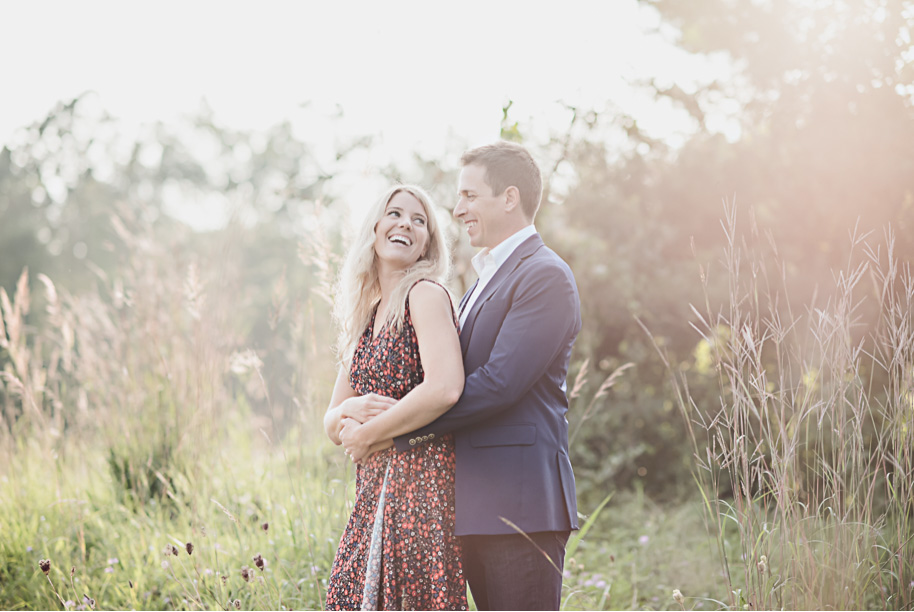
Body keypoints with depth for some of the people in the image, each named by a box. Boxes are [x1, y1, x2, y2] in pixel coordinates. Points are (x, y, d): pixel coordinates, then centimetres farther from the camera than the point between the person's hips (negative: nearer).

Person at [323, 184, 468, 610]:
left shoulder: (425, 294, -6)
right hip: (375, 489, 7)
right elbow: (331, 423, 18)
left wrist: (370, 431, -9)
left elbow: (445, 388, -22)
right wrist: (349, 412, -6)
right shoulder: (366, 319, 17)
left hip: (422, 480, -7)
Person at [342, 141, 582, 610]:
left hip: (520, 502, -9)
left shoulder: (545, 276, -10)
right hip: (474, 505, 9)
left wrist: (385, 429, -15)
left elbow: (498, 383, -19)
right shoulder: (487, 280, 21)